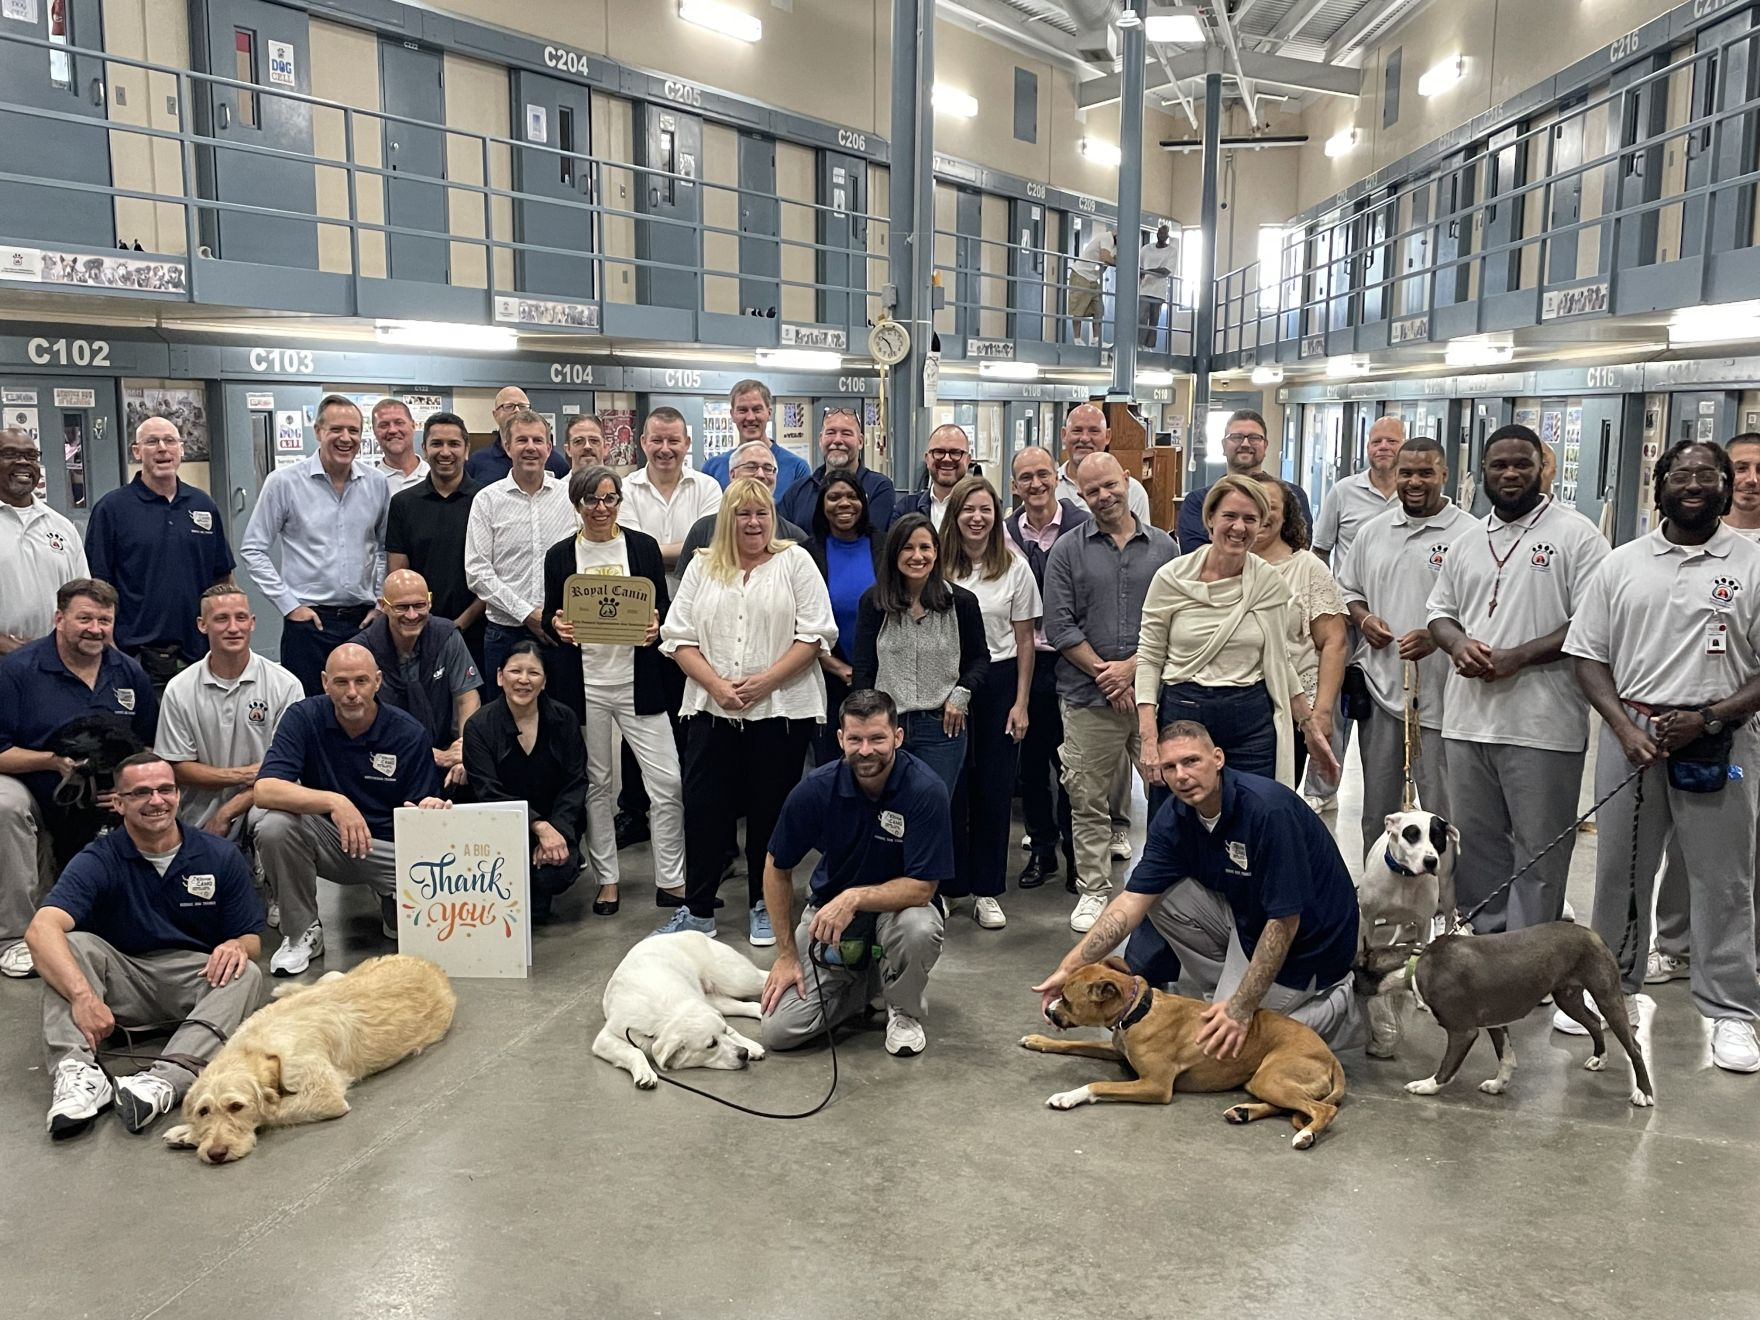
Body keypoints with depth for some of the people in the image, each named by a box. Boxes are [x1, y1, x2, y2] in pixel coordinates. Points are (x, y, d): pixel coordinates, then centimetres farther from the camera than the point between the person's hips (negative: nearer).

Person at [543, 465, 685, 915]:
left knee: (668, 783, -4)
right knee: (595, 784, 8)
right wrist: (557, 626, -11)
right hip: (583, 684, 1)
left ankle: (670, 880, 9)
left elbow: (663, 605, 8)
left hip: (637, 681, 0)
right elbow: (550, 615, 11)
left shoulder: (643, 546, 4)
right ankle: (606, 880, 21)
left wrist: (655, 624, -14)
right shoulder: (560, 555, 6)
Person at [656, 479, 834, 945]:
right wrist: (717, 685, -10)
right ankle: (697, 909, 14)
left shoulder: (795, 561, 4)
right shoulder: (702, 567, 11)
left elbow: (814, 635, -4)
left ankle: (764, 907, 19)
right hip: (711, 709, 2)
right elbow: (679, 637, 5)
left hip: (780, 709, -2)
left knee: (770, 809, 5)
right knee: (704, 806, 2)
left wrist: (765, 681, -13)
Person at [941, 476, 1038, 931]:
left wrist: (1021, 703, -1)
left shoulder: (1015, 567, 0)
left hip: (998, 681, 0)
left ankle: (987, 891, 15)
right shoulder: (938, 566, -1)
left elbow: (1024, 641, 3)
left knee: (994, 789, 4)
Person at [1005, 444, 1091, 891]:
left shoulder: (1082, 525, -7)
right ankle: (1041, 849, 25)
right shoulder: (1007, 531, 3)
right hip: (1025, 658, 3)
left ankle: (1075, 852, 20)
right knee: (1031, 757, 11)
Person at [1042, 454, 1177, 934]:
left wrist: (1132, 668, -9)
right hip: (1088, 697, 0)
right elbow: (1059, 626, -2)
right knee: (1088, 802, 6)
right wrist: (1104, 675, -8)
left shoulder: (1163, 546, 7)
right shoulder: (1068, 550, 4)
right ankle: (1093, 891, 18)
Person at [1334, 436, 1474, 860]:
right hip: (1380, 685, 5)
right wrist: (1363, 618, 0)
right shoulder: (1374, 531, 10)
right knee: (1377, 805, 18)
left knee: (1441, 809, 2)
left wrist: (1436, 637, -23)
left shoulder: (1469, 534, -8)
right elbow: (1347, 589, 20)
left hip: (1438, 695, -5)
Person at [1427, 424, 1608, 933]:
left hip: (1541, 726, -6)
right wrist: (1458, 643, -3)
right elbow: (1440, 609, 20)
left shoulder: (1575, 534, -4)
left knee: (1539, 852, 3)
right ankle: (1485, 942, 29)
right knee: (1476, 847, 15)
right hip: (1467, 719, 6)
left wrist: (1517, 657, -17)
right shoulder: (1468, 541, 15)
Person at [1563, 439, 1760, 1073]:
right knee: (1619, 871, 11)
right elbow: (1589, 656, 7)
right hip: (1630, 731, 2)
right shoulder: (1622, 564, 8)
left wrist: (1709, 718, -14)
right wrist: (1625, 727, -6)